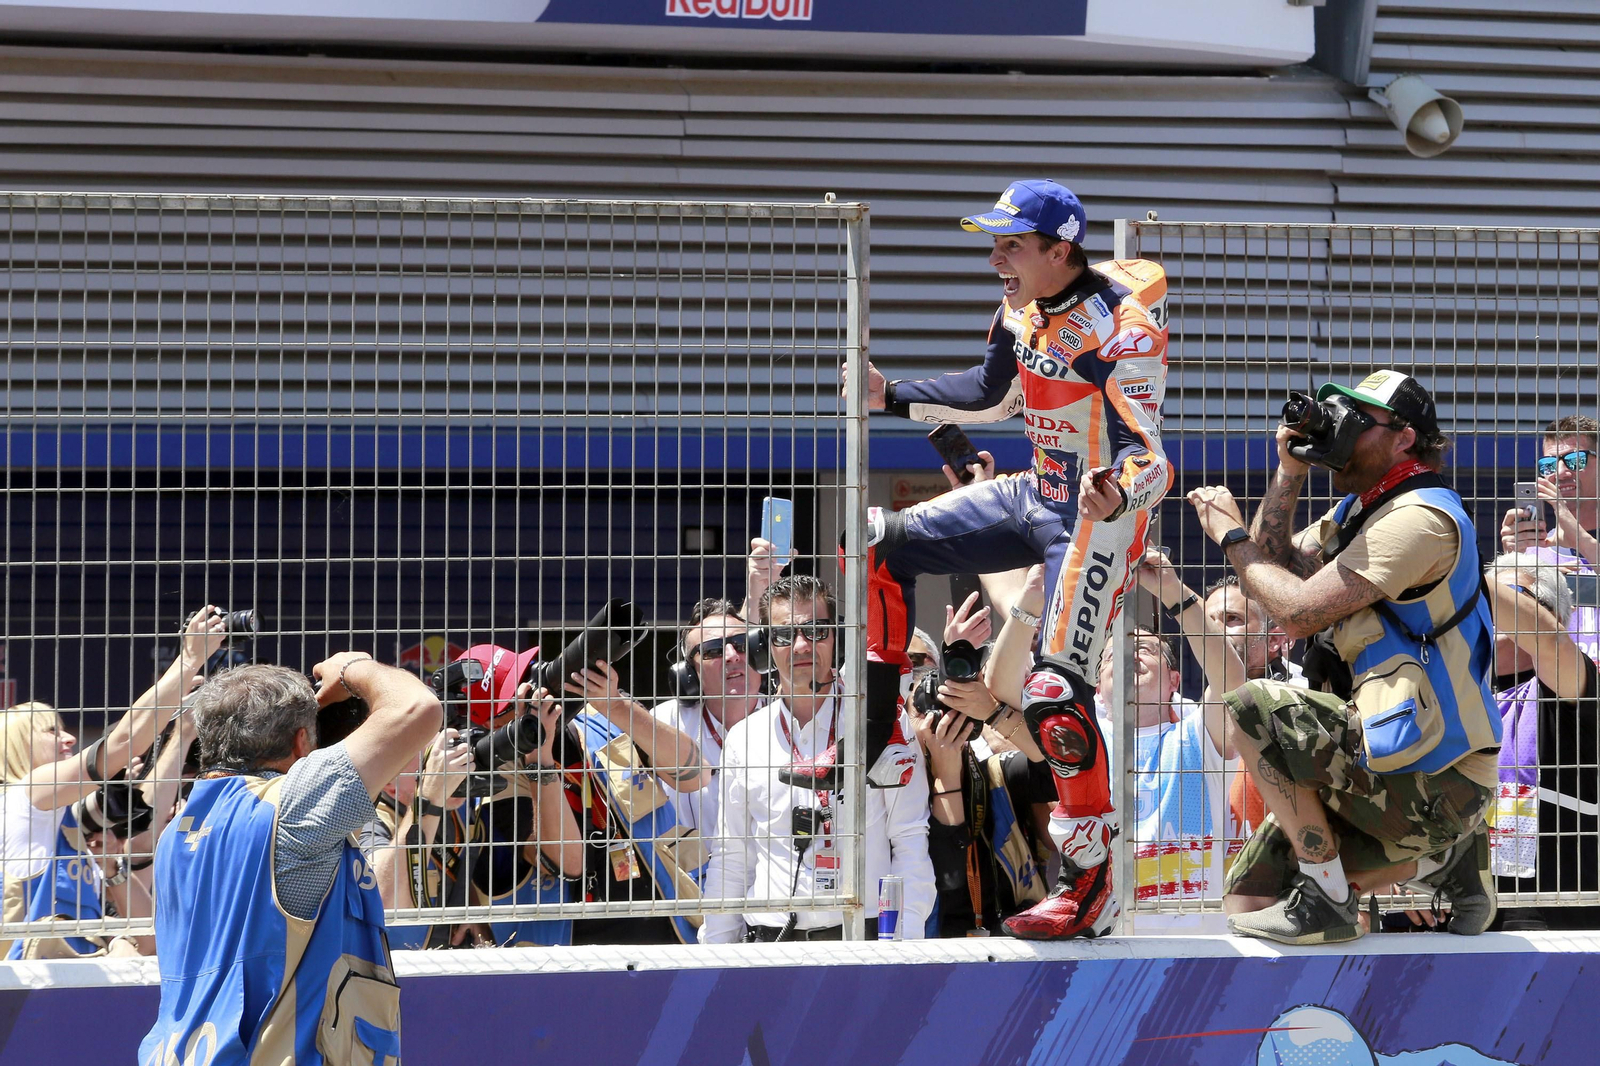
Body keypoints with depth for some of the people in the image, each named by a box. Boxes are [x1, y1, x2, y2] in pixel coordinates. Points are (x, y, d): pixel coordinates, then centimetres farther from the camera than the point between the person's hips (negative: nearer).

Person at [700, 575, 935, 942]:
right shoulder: (744, 739, 13)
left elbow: (911, 842, 2)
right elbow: (730, 858, 16)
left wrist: (906, 945, -7)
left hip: (861, 936, -2)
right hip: (769, 936, 2)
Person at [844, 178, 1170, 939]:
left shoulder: (1120, 328, -25)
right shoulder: (1024, 307, 1)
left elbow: (1147, 459, -29)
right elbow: (991, 393, 20)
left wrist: (1116, 496, -51)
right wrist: (892, 396, 16)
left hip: (1099, 519, -9)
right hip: (1039, 495, 9)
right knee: (882, 543, 11)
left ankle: (1089, 876, -8)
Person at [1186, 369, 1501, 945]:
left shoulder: (1420, 518, -17)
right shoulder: (1358, 509, 16)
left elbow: (1299, 611, -22)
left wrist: (1231, 533, -9)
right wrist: (1288, 476, 5)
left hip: (1430, 778, -10)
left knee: (1253, 708, -25)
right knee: (1248, 900, 8)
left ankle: (1326, 899, -17)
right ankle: (1439, 857, 14)